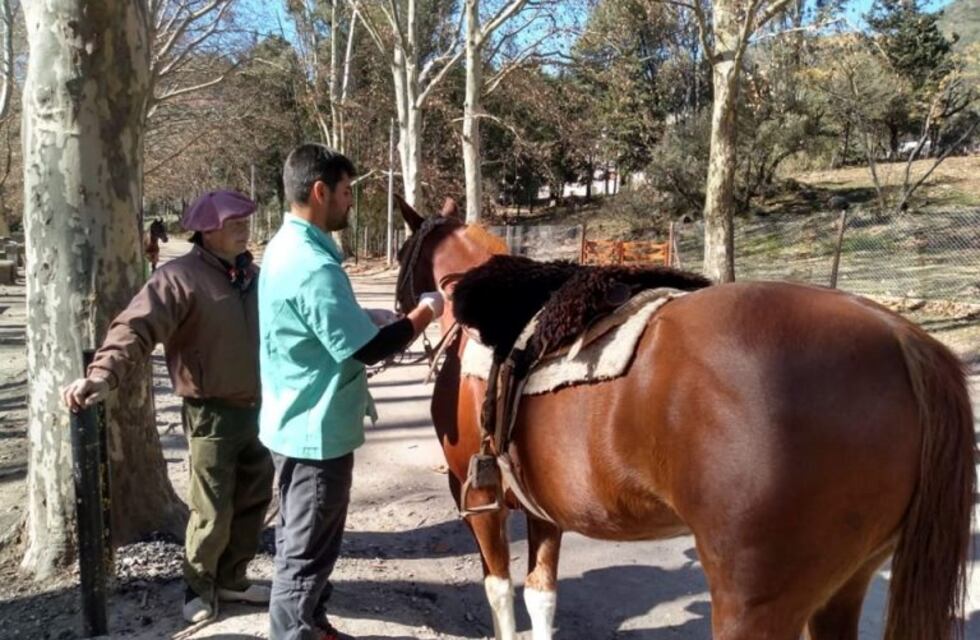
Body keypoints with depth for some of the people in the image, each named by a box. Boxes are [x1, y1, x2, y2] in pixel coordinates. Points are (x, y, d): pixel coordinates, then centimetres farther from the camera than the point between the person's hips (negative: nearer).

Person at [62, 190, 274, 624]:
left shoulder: (251, 274, 8)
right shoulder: (180, 277, -16)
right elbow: (137, 327, -28)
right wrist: (104, 373, -45)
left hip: (256, 408, 7)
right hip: (212, 413, -7)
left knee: (252, 502, 16)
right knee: (212, 511, 3)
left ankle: (231, 579, 34)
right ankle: (199, 588, 26)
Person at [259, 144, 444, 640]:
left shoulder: (287, 247, 6)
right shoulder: (314, 266, -26)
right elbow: (368, 349, -23)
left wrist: (367, 318, 6)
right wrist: (426, 311, -11)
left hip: (294, 422, 10)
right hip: (317, 430, -10)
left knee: (299, 541, 23)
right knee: (308, 552, 5)